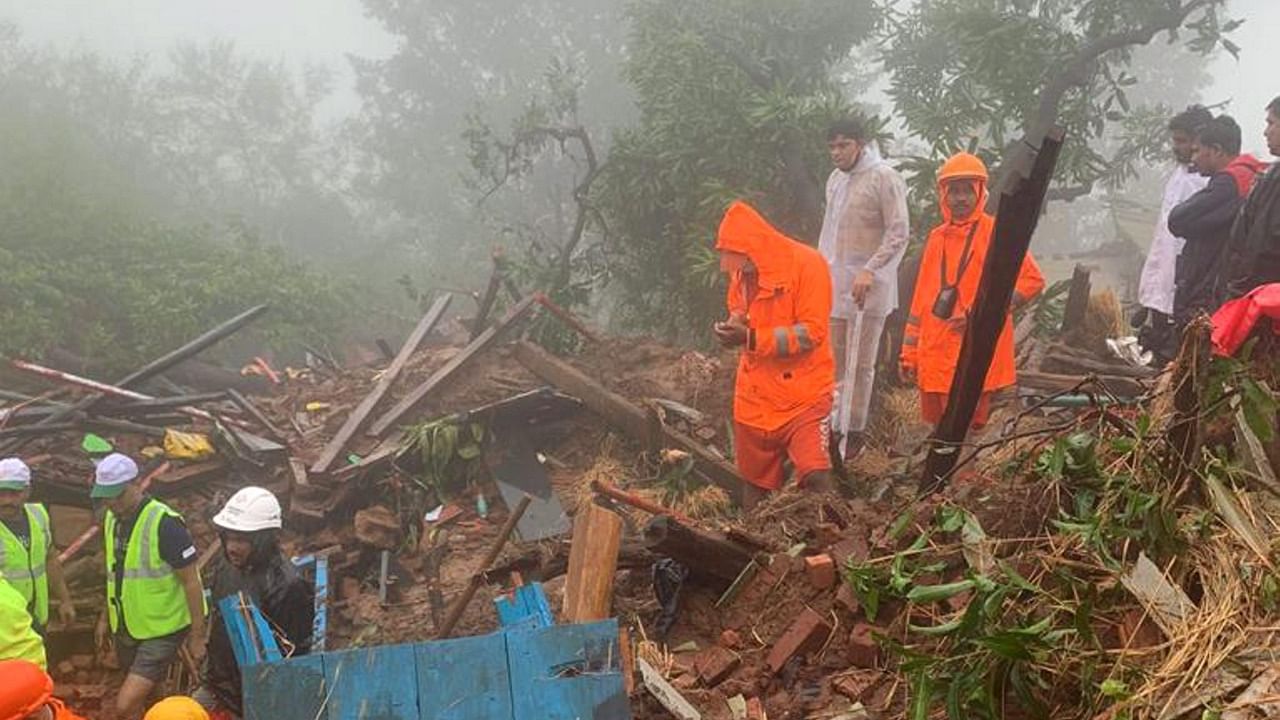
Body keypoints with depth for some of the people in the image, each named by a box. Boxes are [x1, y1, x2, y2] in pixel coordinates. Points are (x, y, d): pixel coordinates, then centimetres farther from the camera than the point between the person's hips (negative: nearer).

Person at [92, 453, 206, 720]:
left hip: (162, 631, -8)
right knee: (140, 698, 19)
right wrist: (105, 617, 19)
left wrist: (197, 636, -16)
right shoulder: (111, 520, 2)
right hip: (126, 627, 8)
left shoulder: (164, 523, -22)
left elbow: (191, 581, -18)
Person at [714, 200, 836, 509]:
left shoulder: (807, 264, -14)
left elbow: (812, 332, -18)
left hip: (804, 393, -6)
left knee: (815, 475, -18)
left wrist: (751, 338, -24)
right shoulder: (741, 272, 5)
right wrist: (733, 330, -5)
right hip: (755, 396, 6)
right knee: (757, 478, 15)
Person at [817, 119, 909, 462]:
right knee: (832, 362, 7)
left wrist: (870, 270, -24)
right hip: (833, 285, 7)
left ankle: (855, 430, 9)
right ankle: (834, 427, 15)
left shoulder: (884, 178, -10)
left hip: (867, 288, -7)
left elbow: (898, 234, -15)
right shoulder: (835, 179, 14)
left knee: (860, 365, 0)